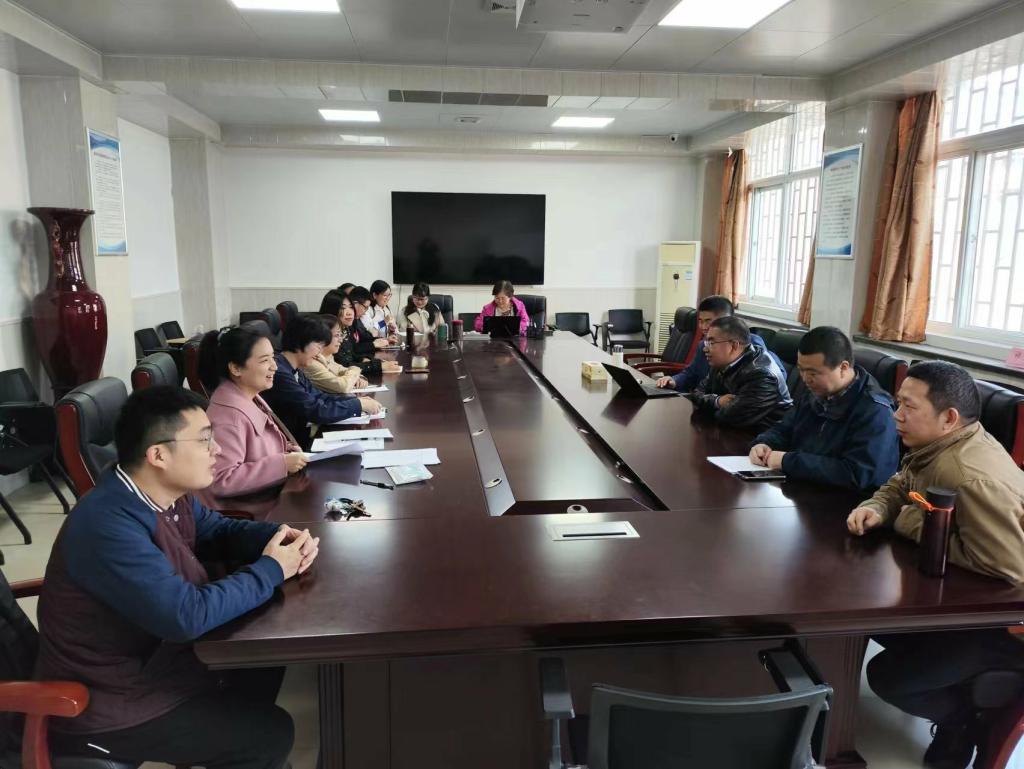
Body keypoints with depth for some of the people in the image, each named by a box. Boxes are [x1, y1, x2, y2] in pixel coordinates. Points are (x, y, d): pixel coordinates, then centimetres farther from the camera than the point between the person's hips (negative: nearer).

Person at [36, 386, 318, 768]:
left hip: (151, 655, 9)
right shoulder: (109, 526, -34)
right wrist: (271, 570, -23)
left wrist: (280, 536, -9)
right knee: (270, 735, -4)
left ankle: (230, 725, 35)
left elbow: (216, 529, 11)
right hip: (107, 709, -9)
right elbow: (187, 615, -37)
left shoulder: (167, 494, -5)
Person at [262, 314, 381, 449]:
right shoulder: (280, 373, -22)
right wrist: (359, 404, -14)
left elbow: (318, 397, 13)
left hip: (302, 433, 8)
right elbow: (316, 411, -23)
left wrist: (355, 400, -1)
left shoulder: (293, 370, 6)